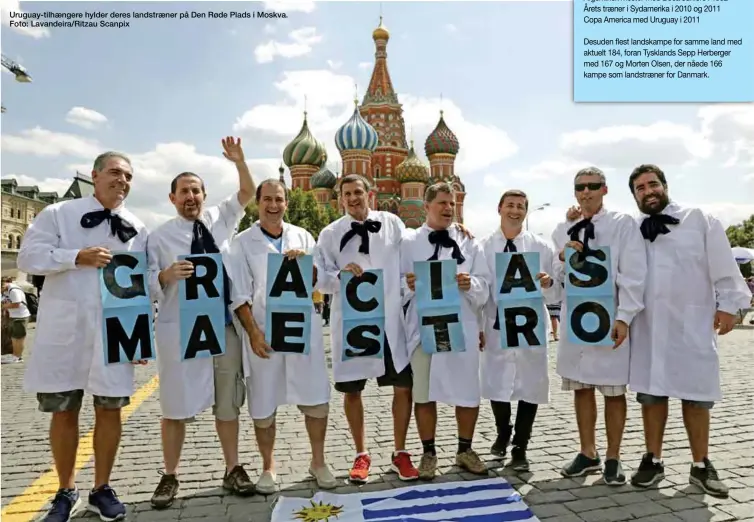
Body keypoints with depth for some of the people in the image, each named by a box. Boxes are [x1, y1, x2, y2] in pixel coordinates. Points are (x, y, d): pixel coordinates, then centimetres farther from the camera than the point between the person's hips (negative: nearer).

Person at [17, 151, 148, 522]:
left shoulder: (137, 229, 8)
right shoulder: (58, 213, 2)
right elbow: (28, 257, -6)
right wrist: (78, 256, -19)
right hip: (64, 328, -1)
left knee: (109, 409, 6)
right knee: (63, 411, 9)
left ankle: (102, 489, 23)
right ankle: (66, 491, 27)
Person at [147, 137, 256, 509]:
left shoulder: (220, 219, 9)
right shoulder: (160, 236, 0)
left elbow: (247, 193, 8)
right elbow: (146, 284, -4)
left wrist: (239, 162, -7)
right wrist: (166, 275, -24)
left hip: (224, 325, 3)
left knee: (227, 402, 11)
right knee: (176, 405, 6)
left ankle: (233, 470, 24)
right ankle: (170, 476, 23)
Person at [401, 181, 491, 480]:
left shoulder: (469, 243, 9)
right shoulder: (409, 243, 5)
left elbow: (484, 285, 4)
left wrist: (470, 284, -17)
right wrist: (408, 285, -19)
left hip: (462, 327, 1)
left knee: (468, 392, 9)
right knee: (424, 392, 7)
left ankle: (465, 450, 29)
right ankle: (429, 453, 24)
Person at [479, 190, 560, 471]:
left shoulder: (541, 247, 0)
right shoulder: (483, 247, 0)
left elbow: (556, 293, 1)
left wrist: (549, 284, -21)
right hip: (496, 327, 0)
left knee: (530, 388, 6)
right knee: (496, 386, 11)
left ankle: (520, 449, 24)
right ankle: (503, 434, 41)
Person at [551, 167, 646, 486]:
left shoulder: (623, 224, -2)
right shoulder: (563, 230, 10)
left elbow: (633, 275, -8)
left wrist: (623, 318, -16)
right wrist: (562, 258, -9)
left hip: (609, 318, -4)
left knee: (614, 391, 5)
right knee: (581, 387, 10)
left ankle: (612, 458, 19)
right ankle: (588, 454, 24)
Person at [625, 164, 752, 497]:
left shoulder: (699, 219, 4)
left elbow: (723, 265, 1)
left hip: (692, 323, -1)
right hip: (647, 324, 2)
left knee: (696, 394, 6)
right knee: (650, 393, 8)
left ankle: (701, 466, 21)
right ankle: (653, 460, 21)